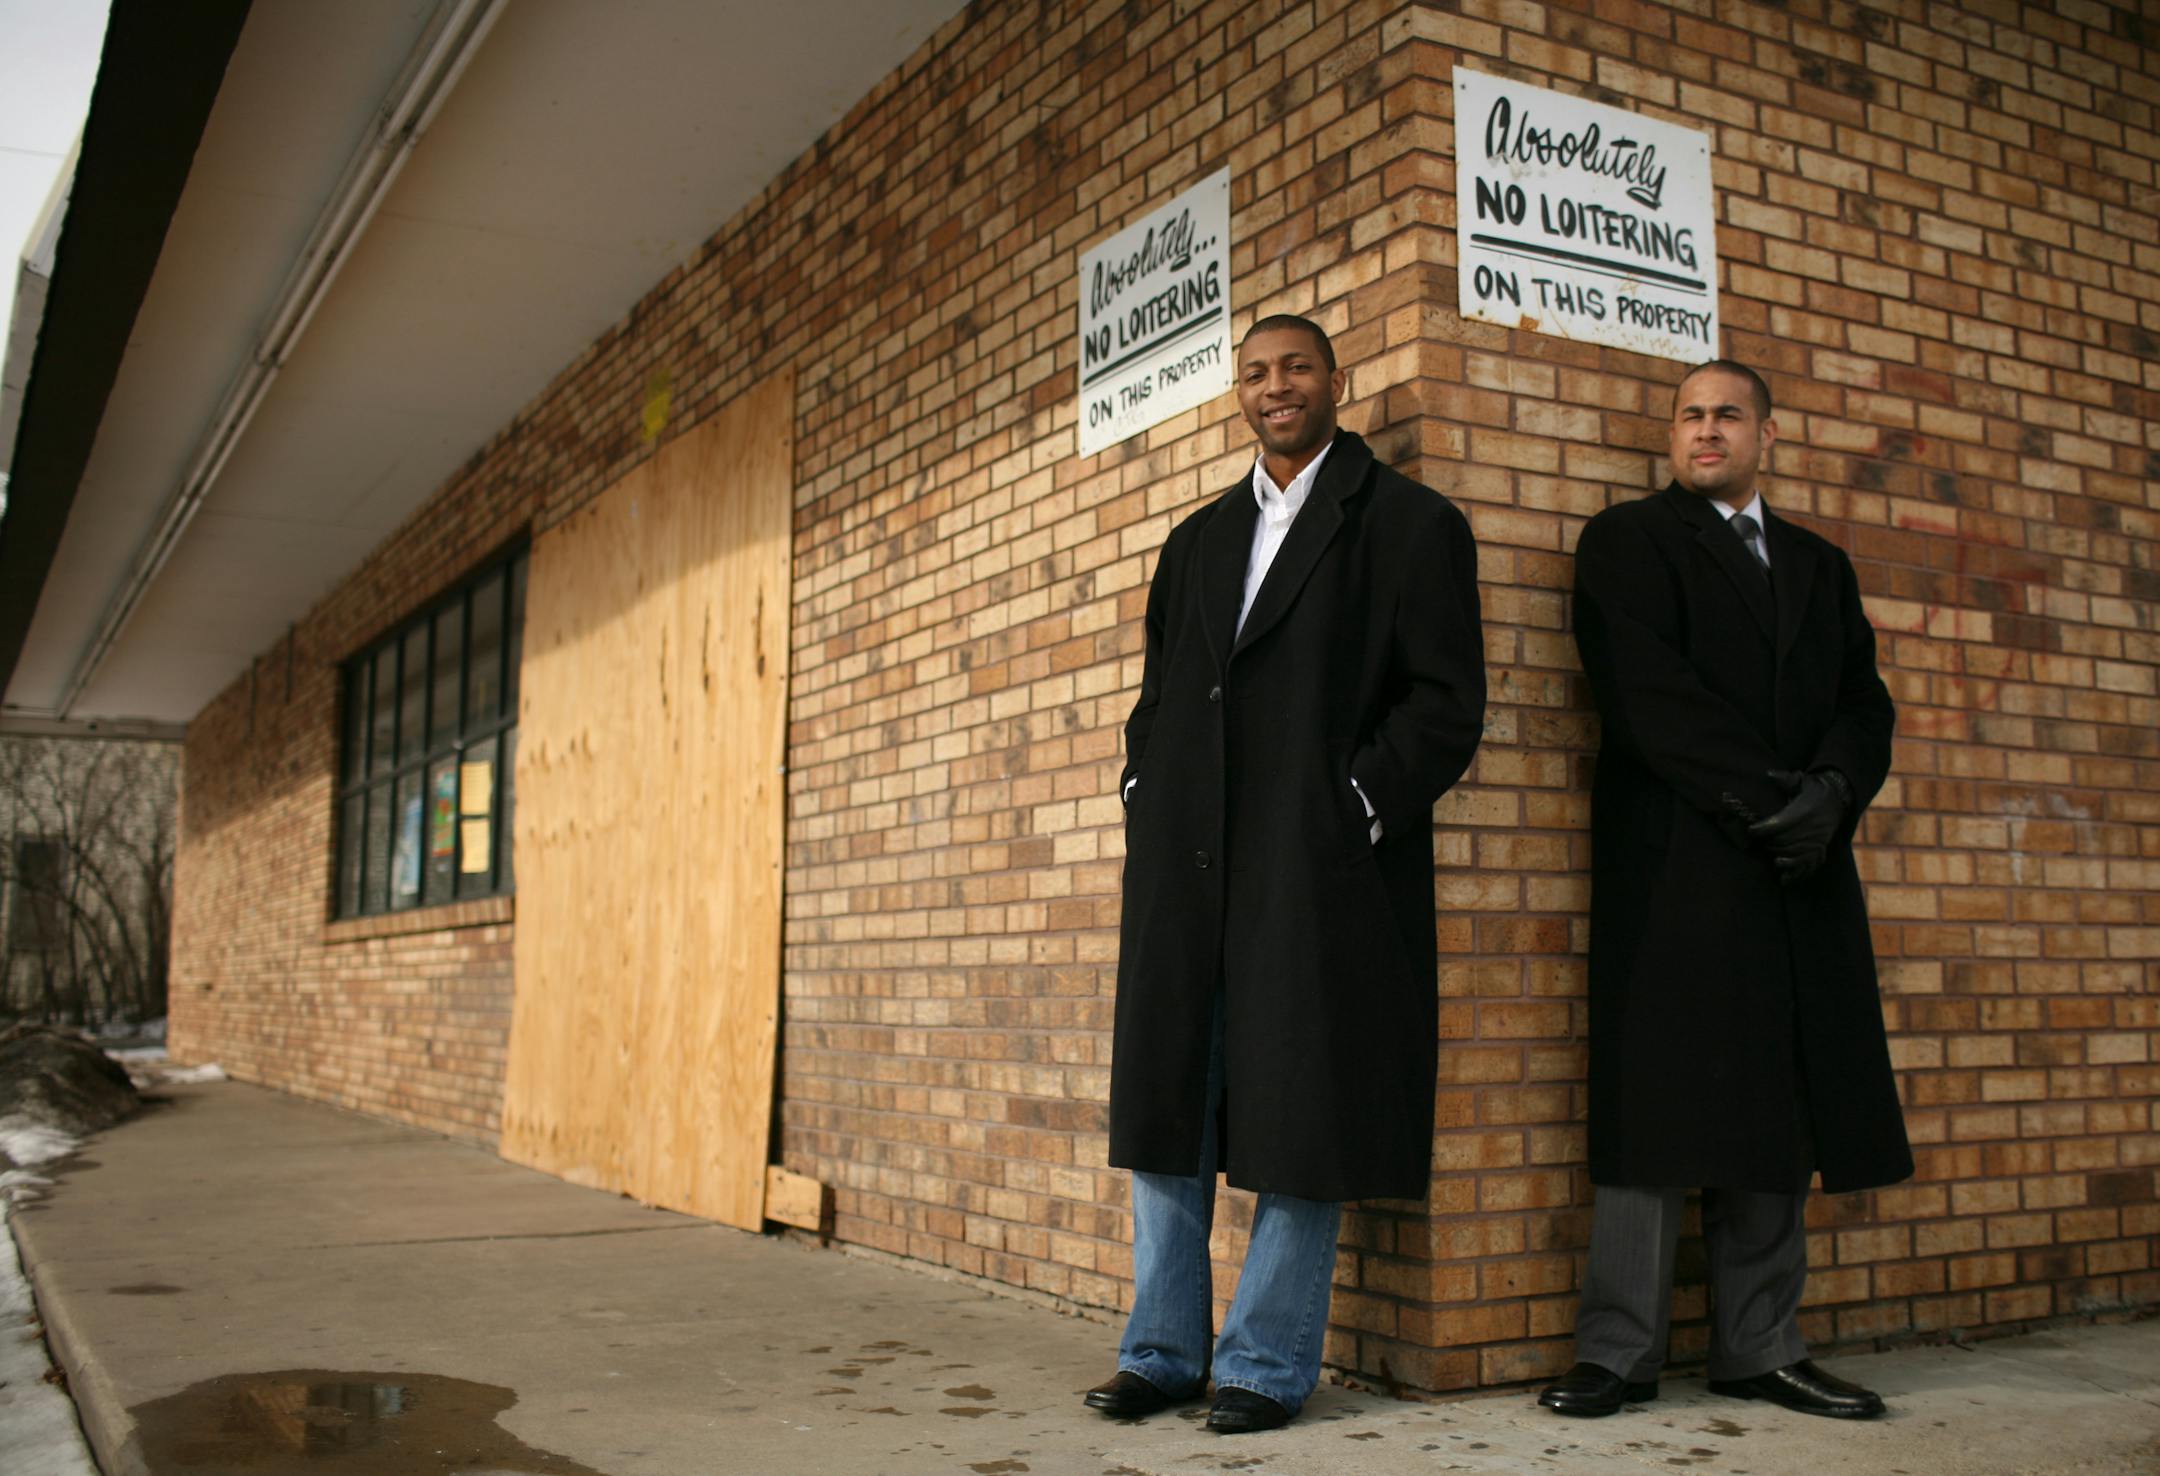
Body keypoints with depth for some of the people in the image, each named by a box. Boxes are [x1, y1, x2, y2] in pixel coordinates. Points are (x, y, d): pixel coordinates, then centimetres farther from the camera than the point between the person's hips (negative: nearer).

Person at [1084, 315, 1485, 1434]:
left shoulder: (1410, 525, 3)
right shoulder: (1196, 543, 20)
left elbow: (1447, 704, -5)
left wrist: (1351, 807, -12)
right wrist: (1144, 796, 8)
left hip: (1317, 870, -5)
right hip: (1185, 875, 6)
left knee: (1298, 1124, 0)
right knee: (1163, 1108, 9)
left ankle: (1267, 1365, 13)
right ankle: (1163, 1351, 21)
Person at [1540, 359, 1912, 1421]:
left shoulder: (1820, 565, 22)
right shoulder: (1628, 540, 7)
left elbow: (1863, 702, 11)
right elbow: (1646, 690, -7)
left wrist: (1829, 793, -9)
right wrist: (1759, 796, -14)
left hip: (1799, 868, 5)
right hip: (1676, 864, -5)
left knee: (1776, 1115, 5)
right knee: (1660, 1104, -6)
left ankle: (1759, 1350, 12)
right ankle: (1619, 1351, 1)